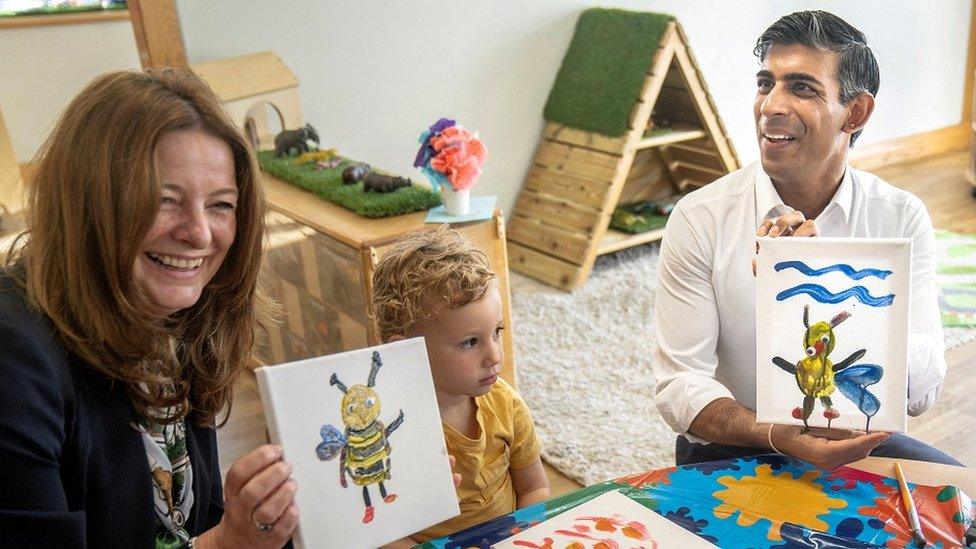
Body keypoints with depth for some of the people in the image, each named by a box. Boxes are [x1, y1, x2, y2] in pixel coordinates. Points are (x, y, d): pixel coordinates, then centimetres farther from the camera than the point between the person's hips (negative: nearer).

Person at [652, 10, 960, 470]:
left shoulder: (902, 219, -5)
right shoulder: (700, 220, -12)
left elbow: (920, 392, -13)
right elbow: (679, 384, -13)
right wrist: (775, 436, -31)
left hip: (855, 445, 2)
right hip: (729, 452, -1)